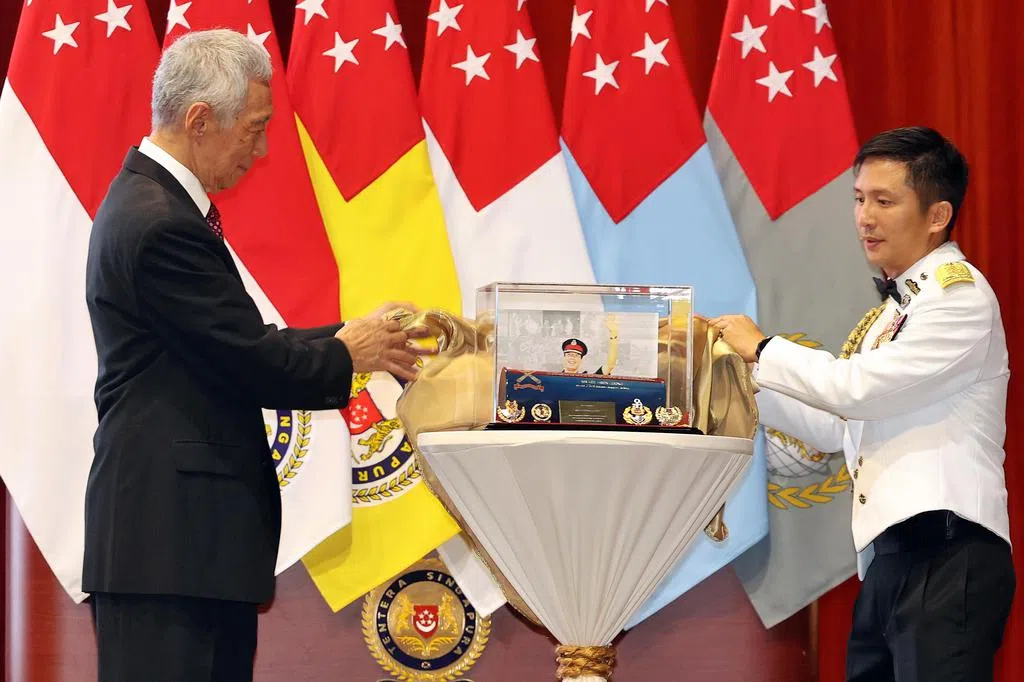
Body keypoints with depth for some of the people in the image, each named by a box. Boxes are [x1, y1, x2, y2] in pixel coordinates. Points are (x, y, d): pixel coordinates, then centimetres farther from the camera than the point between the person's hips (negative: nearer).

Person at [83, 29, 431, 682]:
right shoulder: (162, 225, -18)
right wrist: (346, 354, 1)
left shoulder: (149, 203, 15)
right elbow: (257, 363, -17)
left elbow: (237, 345, 16)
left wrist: (347, 336, 8)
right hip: (169, 541, -11)